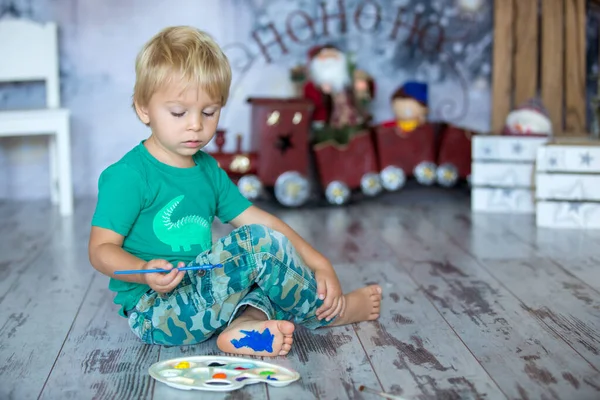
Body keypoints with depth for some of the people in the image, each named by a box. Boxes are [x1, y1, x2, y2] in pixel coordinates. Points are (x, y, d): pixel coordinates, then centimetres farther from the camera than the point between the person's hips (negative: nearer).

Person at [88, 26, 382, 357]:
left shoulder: (208, 169, 12)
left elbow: (258, 219, 8)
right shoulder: (128, 175, -11)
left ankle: (245, 324, -23)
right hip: (152, 312, -9)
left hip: (199, 294, 9)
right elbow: (101, 249, -13)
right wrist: (147, 272, -33)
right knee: (261, 245, -19)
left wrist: (318, 263, -2)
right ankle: (325, 313, 0)